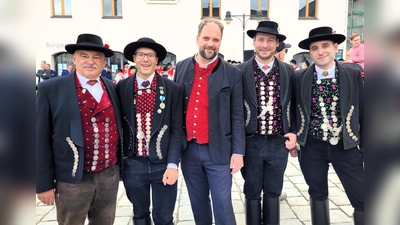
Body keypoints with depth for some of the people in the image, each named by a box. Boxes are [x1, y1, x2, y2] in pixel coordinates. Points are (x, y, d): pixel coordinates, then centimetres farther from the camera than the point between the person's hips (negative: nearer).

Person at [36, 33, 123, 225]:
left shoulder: (112, 87, 5)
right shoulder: (51, 89, -7)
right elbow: (41, 138, -6)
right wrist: (44, 183, -6)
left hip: (110, 174, 4)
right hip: (72, 179, -3)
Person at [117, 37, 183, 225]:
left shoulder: (172, 89, -5)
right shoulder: (122, 88, -1)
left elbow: (176, 130, -6)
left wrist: (172, 164, -13)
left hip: (163, 164, -1)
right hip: (133, 164, 2)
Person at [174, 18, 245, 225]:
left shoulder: (232, 73, -3)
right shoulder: (181, 68, 5)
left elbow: (237, 116, -3)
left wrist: (238, 152, -8)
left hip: (218, 150, -3)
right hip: (188, 150, 3)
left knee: (222, 205, 4)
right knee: (198, 203, 18)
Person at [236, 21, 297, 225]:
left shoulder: (288, 71, 2)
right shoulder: (240, 71, -5)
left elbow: (294, 106, 10)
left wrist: (294, 133, 0)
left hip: (279, 142, 2)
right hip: (251, 142, -1)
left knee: (273, 193, 16)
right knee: (252, 193, 13)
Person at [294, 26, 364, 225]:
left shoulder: (353, 75, -3)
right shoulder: (299, 78, -3)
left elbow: (362, 114, 0)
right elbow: (292, 110, 5)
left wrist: (365, 149, 1)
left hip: (346, 147, 0)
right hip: (312, 148, 1)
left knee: (362, 199, 4)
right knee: (317, 194, 16)